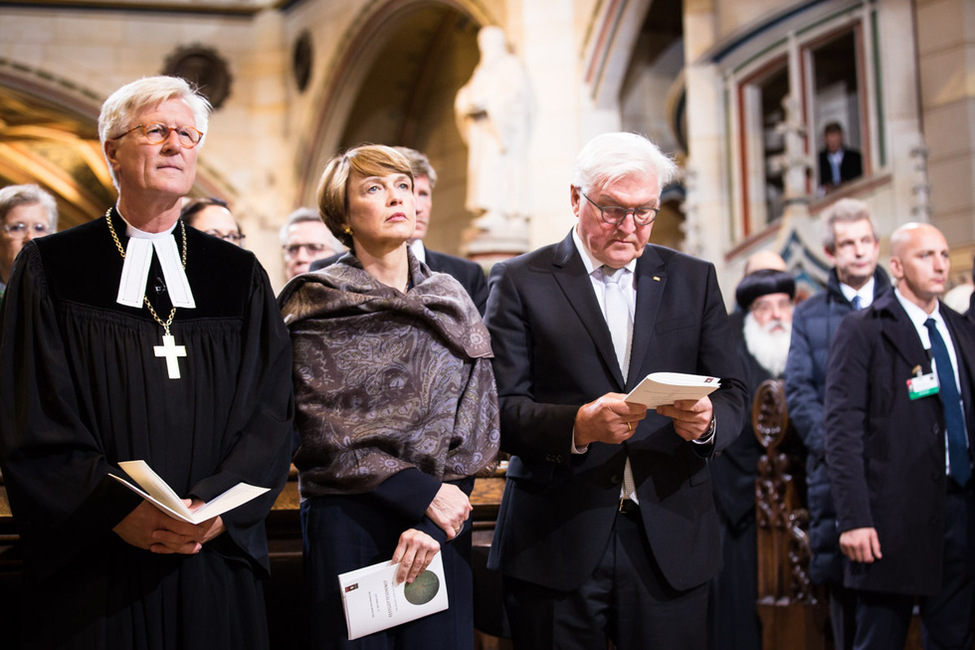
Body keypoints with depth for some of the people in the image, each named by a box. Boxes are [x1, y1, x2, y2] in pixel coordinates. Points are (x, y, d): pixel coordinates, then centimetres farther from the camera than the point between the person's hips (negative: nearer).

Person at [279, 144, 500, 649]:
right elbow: (318, 431, -8)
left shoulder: (451, 301, 10)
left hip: (441, 519, 3)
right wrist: (421, 491, -14)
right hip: (344, 518, -3)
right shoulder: (314, 305, 0)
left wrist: (432, 526, -9)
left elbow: (474, 424, 4)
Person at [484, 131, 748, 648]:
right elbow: (499, 408, -5)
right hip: (557, 543, -2)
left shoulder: (694, 280, 13)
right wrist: (578, 426, -23)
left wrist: (707, 420, -13)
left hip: (671, 542, 3)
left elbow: (731, 392, 10)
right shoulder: (519, 281, 3)